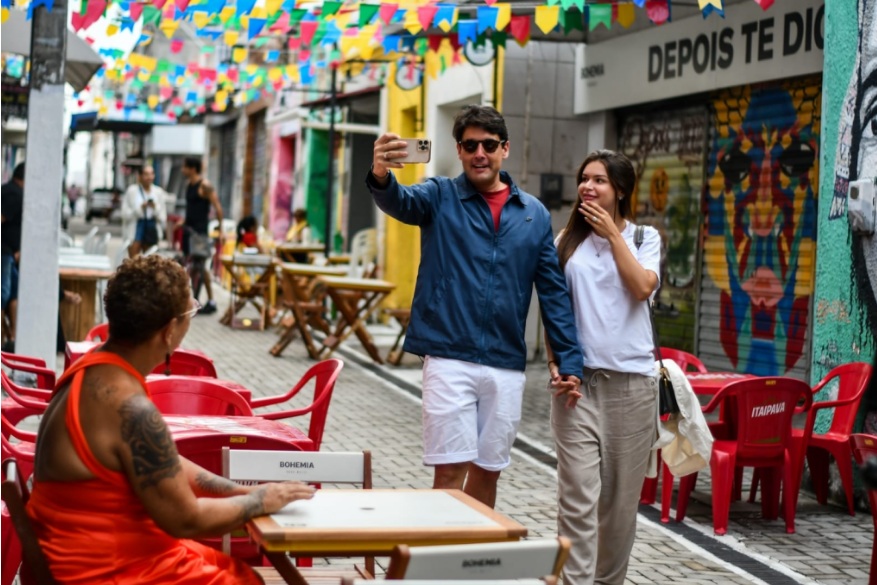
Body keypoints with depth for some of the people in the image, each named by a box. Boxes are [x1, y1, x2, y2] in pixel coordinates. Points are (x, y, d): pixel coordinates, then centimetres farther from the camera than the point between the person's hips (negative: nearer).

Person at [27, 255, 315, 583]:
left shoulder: (95, 371, 2)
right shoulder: (131, 409, -27)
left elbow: (166, 464, 13)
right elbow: (186, 519, -19)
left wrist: (243, 492, 6)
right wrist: (260, 501, -4)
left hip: (112, 555, 9)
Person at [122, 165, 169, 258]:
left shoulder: (158, 191, 6)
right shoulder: (131, 191, -2)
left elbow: (163, 216, 7)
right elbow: (125, 214, -4)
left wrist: (155, 208, -12)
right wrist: (140, 208, -17)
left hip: (152, 229, 3)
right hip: (135, 228, -3)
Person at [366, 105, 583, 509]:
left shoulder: (534, 214, 10)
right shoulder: (440, 197, 2)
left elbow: (553, 292, 11)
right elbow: (400, 201, -21)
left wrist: (569, 360, 5)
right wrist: (381, 176, -44)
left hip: (506, 367, 3)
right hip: (449, 359, -3)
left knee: (488, 470, 12)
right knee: (451, 469, -4)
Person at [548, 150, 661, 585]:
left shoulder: (644, 238, 8)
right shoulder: (566, 242, 10)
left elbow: (643, 287, -10)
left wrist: (612, 233, -6)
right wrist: (554, 360, -3)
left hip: (631, 378, 0)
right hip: (578, 378, 0)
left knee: (621, 496, 7)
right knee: (578, 494, -10)